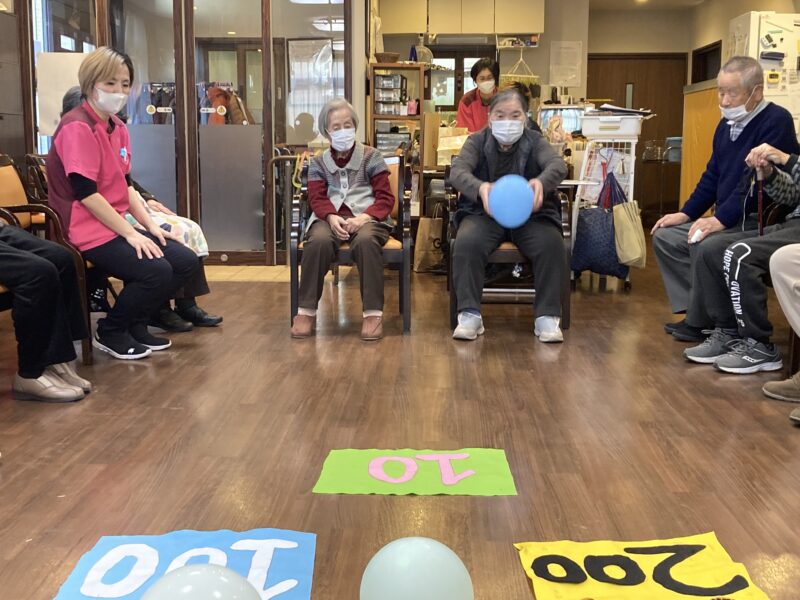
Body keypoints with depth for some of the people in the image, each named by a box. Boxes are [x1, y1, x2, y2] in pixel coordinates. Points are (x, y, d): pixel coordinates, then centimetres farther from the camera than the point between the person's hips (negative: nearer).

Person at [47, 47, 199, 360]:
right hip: (88, 230, -9)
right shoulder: (77, 128, -16)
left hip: (119, 224, 9)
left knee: (186, 261, 0)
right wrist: (131, 234, -20)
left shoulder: (117, 127, 12)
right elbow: (86, 194, -21)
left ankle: (136, 325, 16)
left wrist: (151, 225, 2)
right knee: (157, 271, -25)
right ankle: (110, 333, 0)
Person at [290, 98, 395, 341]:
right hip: (331, 217, 1)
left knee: (365, 240, -38)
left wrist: (363, 218, -17)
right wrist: (332, 217, -19)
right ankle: (306, 310, -25)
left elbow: (385, 198, 4)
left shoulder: (371, 156, 11)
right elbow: (317, 198, 5)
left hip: (366, 216, -1)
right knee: (318, 241, -35)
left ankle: (373, 313, -33)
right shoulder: (318, 162, 17)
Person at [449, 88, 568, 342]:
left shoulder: (535, 142, 4)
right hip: (485, 213, 0)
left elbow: (558, 165, -16)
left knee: (552, 244, -29)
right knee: (466, 243, -31)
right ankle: (470, 314, -23)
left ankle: (547, 317, -19)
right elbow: (457, 172, -15)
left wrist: (541, 182, -43)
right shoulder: (477, 142, 3)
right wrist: (480, 187, -40)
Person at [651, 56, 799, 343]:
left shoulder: (776, 121, -15)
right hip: (726, 219, 10)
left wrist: (721, 219, -29)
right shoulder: (727, 123, 12)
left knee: (704, 244, -33)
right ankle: (693, 308, -2)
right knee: (664, 236, 3)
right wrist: (686, 214, 9)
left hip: (760, 223, -9)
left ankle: (702, 322, -14)